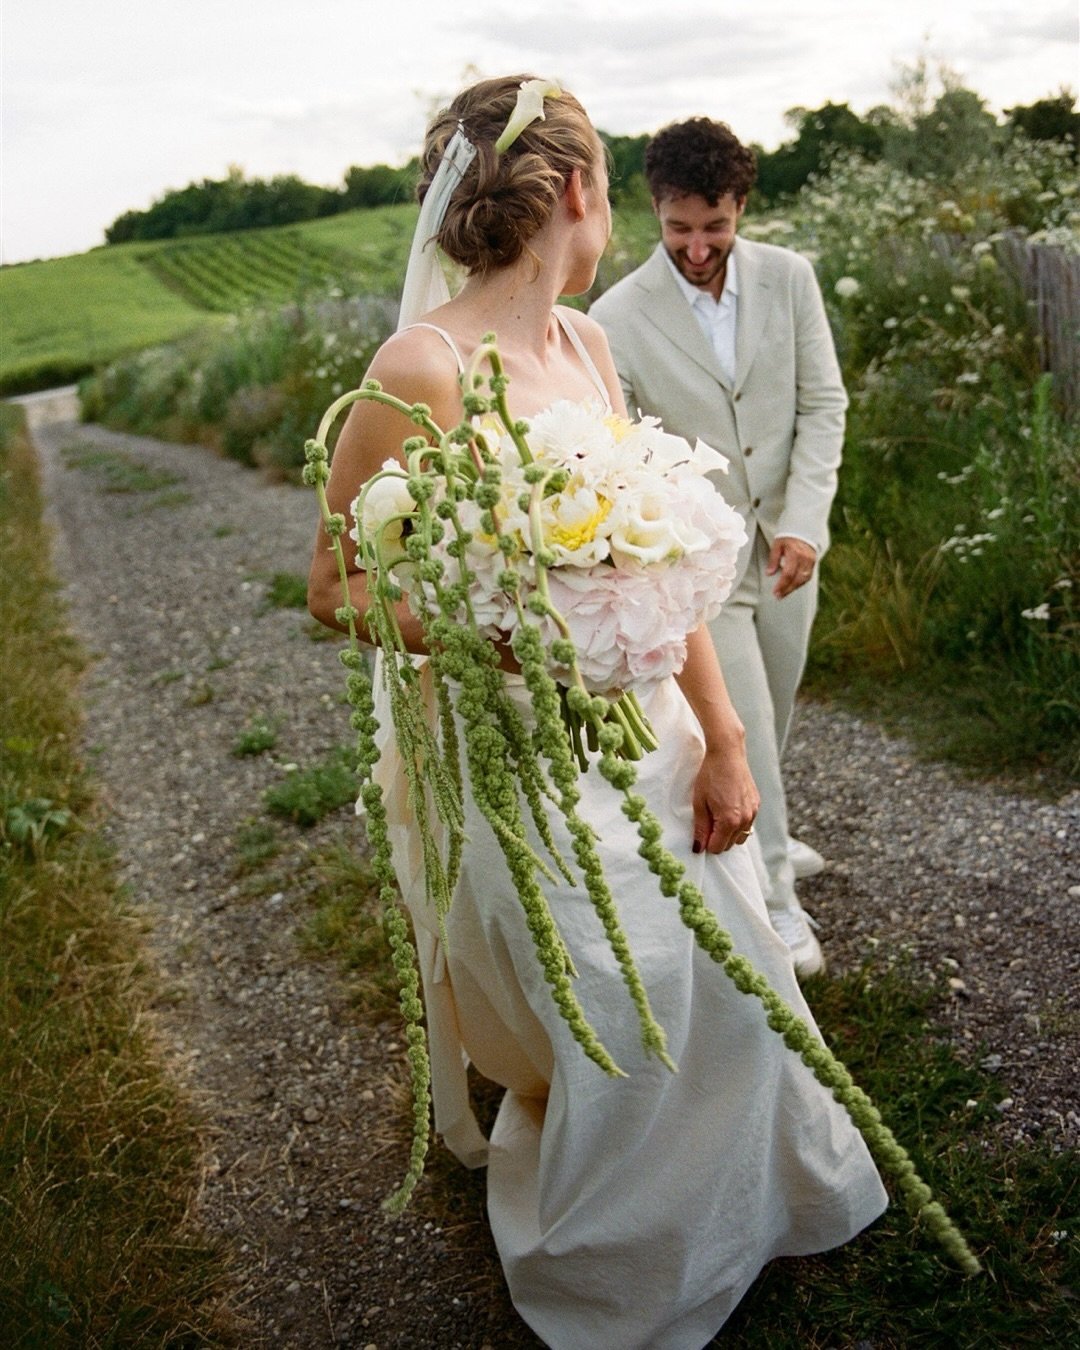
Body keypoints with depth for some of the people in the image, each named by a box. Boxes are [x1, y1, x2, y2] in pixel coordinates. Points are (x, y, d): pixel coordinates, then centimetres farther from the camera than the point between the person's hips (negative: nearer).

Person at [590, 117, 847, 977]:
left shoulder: (788, 278, -5)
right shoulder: (618, 318, -15)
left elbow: (824, 404, -3)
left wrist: (804, 523, -14)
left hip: (787, 537, 4)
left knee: (773, 714, 18)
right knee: (745, 725, -2)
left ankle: (748, 834, 43)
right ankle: (773, 890, 16)